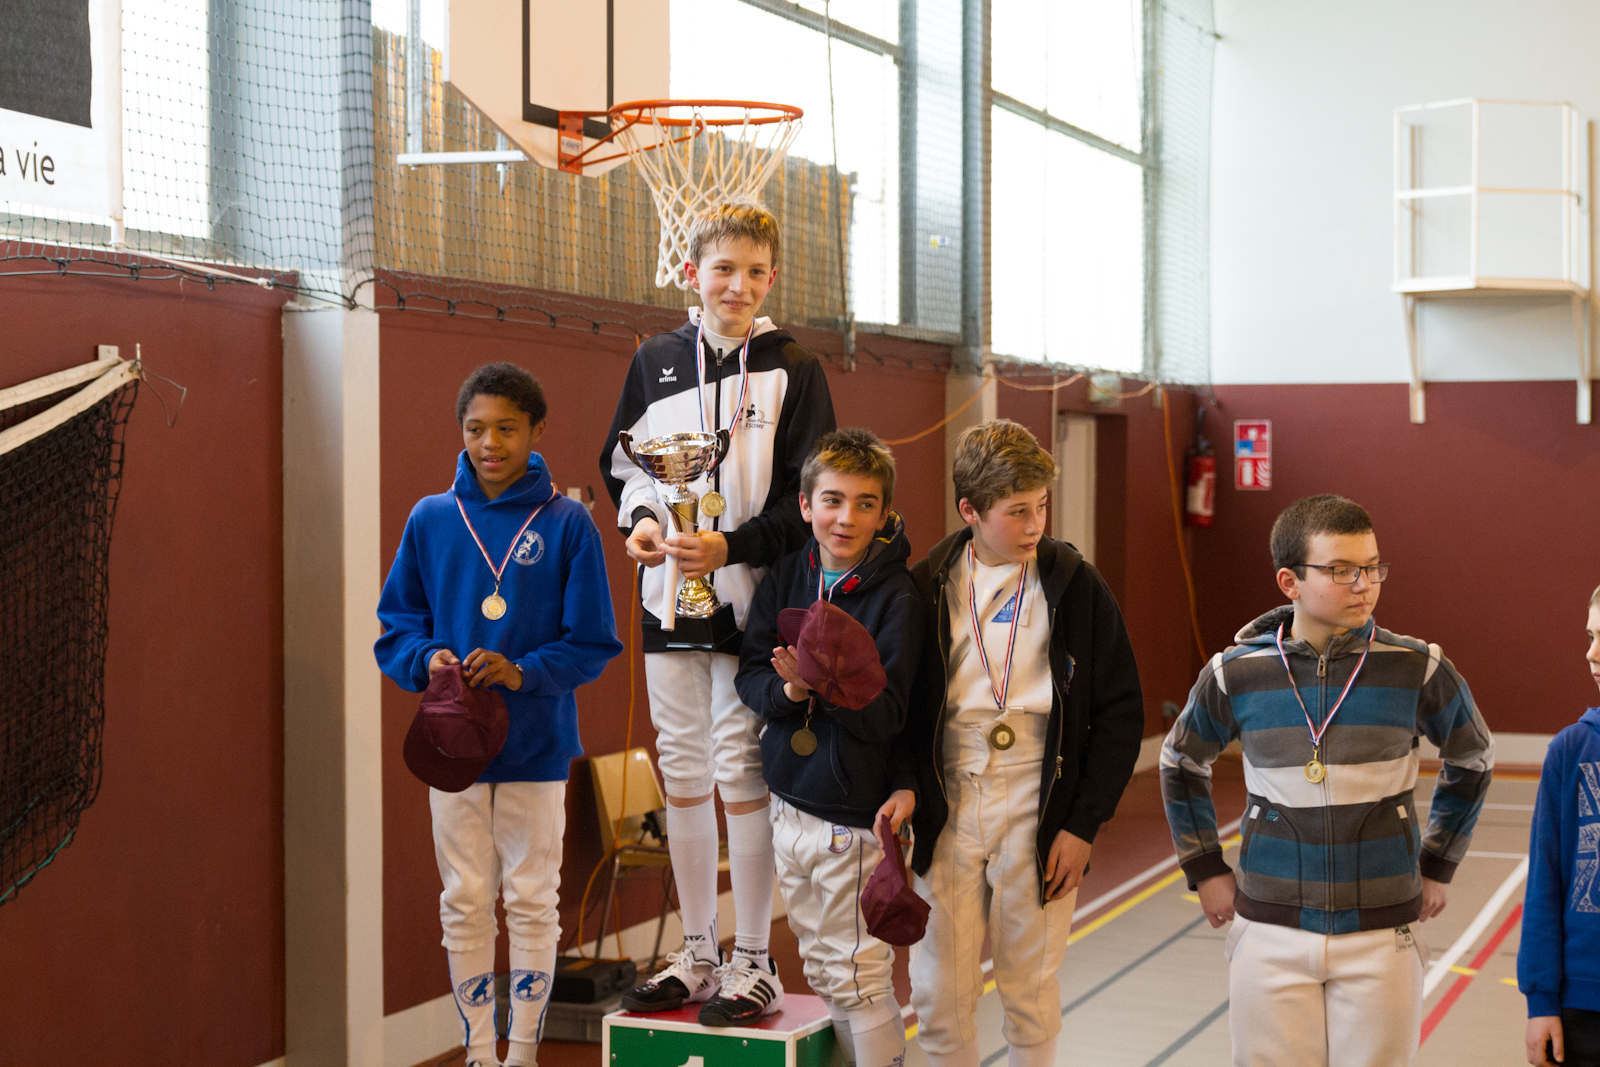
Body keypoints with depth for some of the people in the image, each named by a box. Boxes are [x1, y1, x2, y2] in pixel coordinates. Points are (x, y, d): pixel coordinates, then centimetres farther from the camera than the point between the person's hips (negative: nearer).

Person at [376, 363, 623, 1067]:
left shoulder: (567, 524, -5)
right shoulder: (430, 520, 3)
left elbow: (592, 644, -5)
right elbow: (396, 626, 9)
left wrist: (523, 672, -20)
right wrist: (426, 658, -12)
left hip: (536, 744, -2)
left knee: (532, 899, 7)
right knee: (465, 901, 9)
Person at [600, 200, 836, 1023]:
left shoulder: (792, 369, -2)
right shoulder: (654, 362, 9)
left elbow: (808, 504, -5)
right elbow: (624, 461, 18)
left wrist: (730, 546, -18)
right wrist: (641, 519, -3)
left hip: (753, 602, -4)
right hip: (670, 599, 4)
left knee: (744, 777, -2)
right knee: (683, 774, 10)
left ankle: (753, 962, 9)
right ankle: (698, 954, 22)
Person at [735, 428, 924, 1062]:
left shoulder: (897, 598, -12)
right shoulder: (785, 578, 4)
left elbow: (886, 715, -16)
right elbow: (749, 672, 3)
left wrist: (825, 681, -32)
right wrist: (786, 690, -18)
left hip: (854, 814, -6)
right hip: (790, 806, 6)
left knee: (858, 976, 0)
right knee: (821, 971, 15)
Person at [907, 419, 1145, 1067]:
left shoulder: (1076, 588, -2)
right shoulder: (927, 589, 1)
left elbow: (1121, 713, 0)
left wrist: (1083, 824, -5)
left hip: (1037, 815, -1)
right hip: (946, 814, 1)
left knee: (1032, 997, 8)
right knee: (938, 1000, 4)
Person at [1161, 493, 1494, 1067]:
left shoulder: (1417, 669, -6)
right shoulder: (1235, 674, -4)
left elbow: (1472, 760, 14)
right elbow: (1180, 764, 15)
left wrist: (1437, 865, 12)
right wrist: (1205, 867, 12)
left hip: (1382, 937, 0)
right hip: (1271, 934, 0)